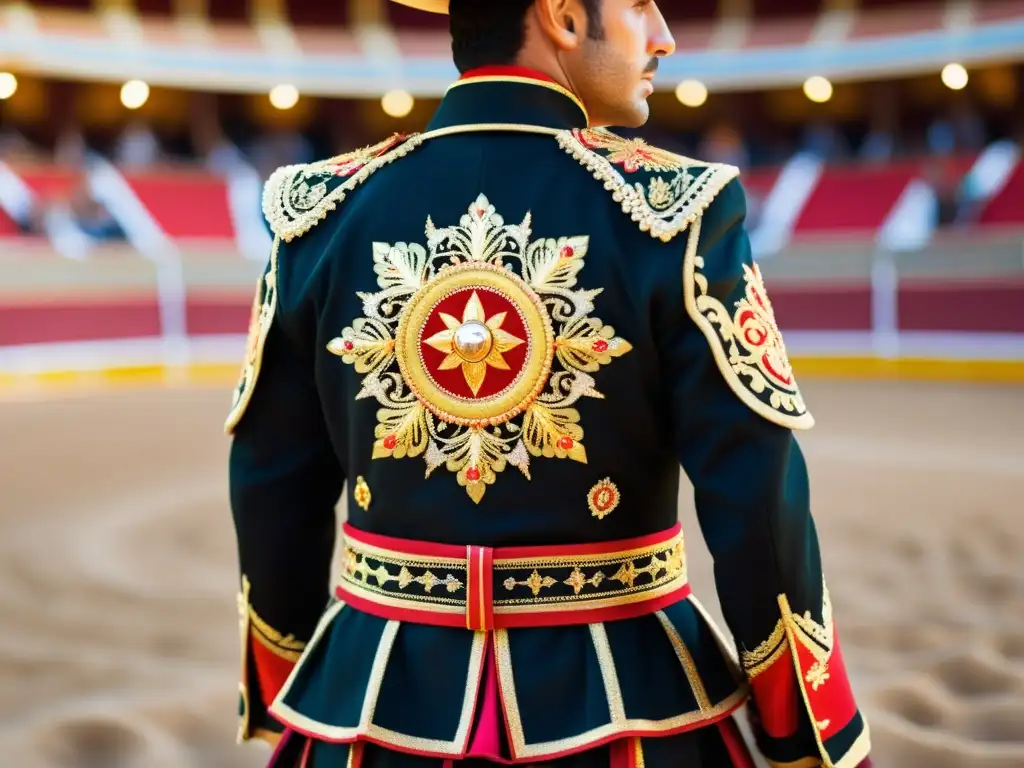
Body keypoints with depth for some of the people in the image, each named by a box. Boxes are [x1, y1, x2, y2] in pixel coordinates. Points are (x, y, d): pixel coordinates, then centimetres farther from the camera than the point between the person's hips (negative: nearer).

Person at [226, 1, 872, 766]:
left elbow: (274, 494, 1)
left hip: (382, 703, 3)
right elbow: (760, 506, -15)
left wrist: (291, 703, 16)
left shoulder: (324, 210, -5)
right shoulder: (674, 209, -15)